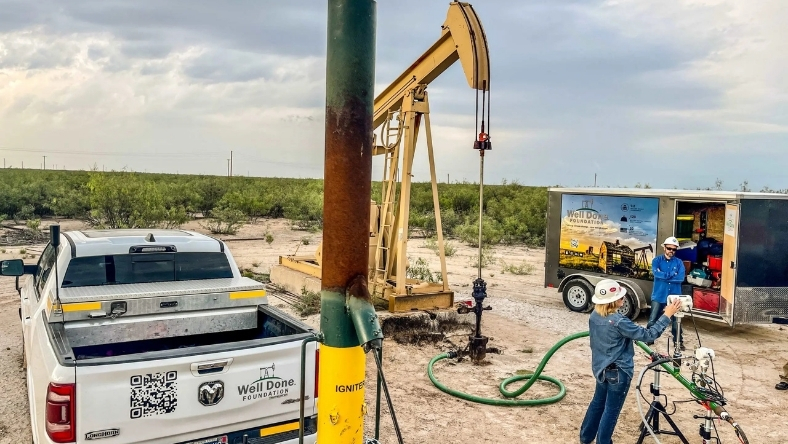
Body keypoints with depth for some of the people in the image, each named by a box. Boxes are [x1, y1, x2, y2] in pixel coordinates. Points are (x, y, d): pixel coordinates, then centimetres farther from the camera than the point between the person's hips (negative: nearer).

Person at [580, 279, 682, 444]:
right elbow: (647, 335, -22)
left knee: (598, 402, 23)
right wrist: (667, 315, -18)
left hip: (602, 368, 8)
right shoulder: (618, 322, -28)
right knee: (611, 410, 8)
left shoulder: (594, 316, -4)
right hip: (618, 371, -8)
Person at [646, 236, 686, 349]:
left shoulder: (679, 262, 3)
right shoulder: (657, 260, 0)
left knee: (676, 321, 10)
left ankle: (678, 341, 26)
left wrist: (664, 276, -14)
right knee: (652, 321, 2)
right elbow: (656, 273, -19)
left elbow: (681, 278, -12)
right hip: (658, 296, -1)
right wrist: (673, 274, -16)